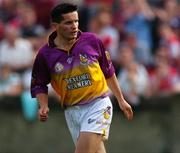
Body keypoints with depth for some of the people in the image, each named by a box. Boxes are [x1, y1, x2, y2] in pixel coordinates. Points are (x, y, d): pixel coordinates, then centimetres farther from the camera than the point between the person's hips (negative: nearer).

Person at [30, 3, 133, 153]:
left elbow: (109, 72, 10)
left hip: (98, 106, -2)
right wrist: (44, 106, -8)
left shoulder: (91, 41, -3)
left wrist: (121, 101, 16)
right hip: (72, 111, 2)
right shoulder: (45, 54, -3)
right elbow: (39, 85, 10)